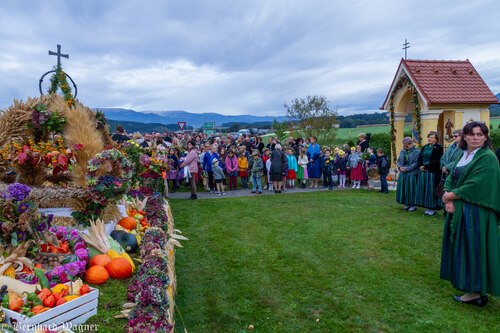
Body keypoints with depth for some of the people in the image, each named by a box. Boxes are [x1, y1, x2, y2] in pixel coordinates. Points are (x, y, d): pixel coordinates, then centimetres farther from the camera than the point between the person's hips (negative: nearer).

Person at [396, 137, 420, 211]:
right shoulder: (402, 151, 11)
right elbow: (398, 161, 13)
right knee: (404, 189, 9)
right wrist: (400, 167, -7)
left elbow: (416, 163, -14)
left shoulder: (417, 152, -8)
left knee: (411, 189, -1)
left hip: (412, 174, -6)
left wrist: (407, 168, -18)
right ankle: (407, 204, 22)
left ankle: (413, 205, 12)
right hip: (403, 174, 6)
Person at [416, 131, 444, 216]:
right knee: (424, 189, 7)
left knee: (432, 189, -3)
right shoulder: (424, 147, 15)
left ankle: (433, 208, 7)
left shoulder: (439, 148, -5)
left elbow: (437, 161, -14)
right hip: (423, 172, 6)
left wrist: (426, 166, -16)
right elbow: (419, 158, 12)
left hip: (433, 173, -6)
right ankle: (428, 207, 16)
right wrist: (421, 166, -7)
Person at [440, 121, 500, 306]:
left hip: (476, 213, -8)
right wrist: (448, 199, -9)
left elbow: (475, 186, -21)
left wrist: (449, 196, -11)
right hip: (458, 210, 8)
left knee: (473, 249, -1)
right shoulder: (462, 155, 12)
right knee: (462, 249, 13)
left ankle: (477, 291, 11)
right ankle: (469, 284, 25)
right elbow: (450, 179, 9)